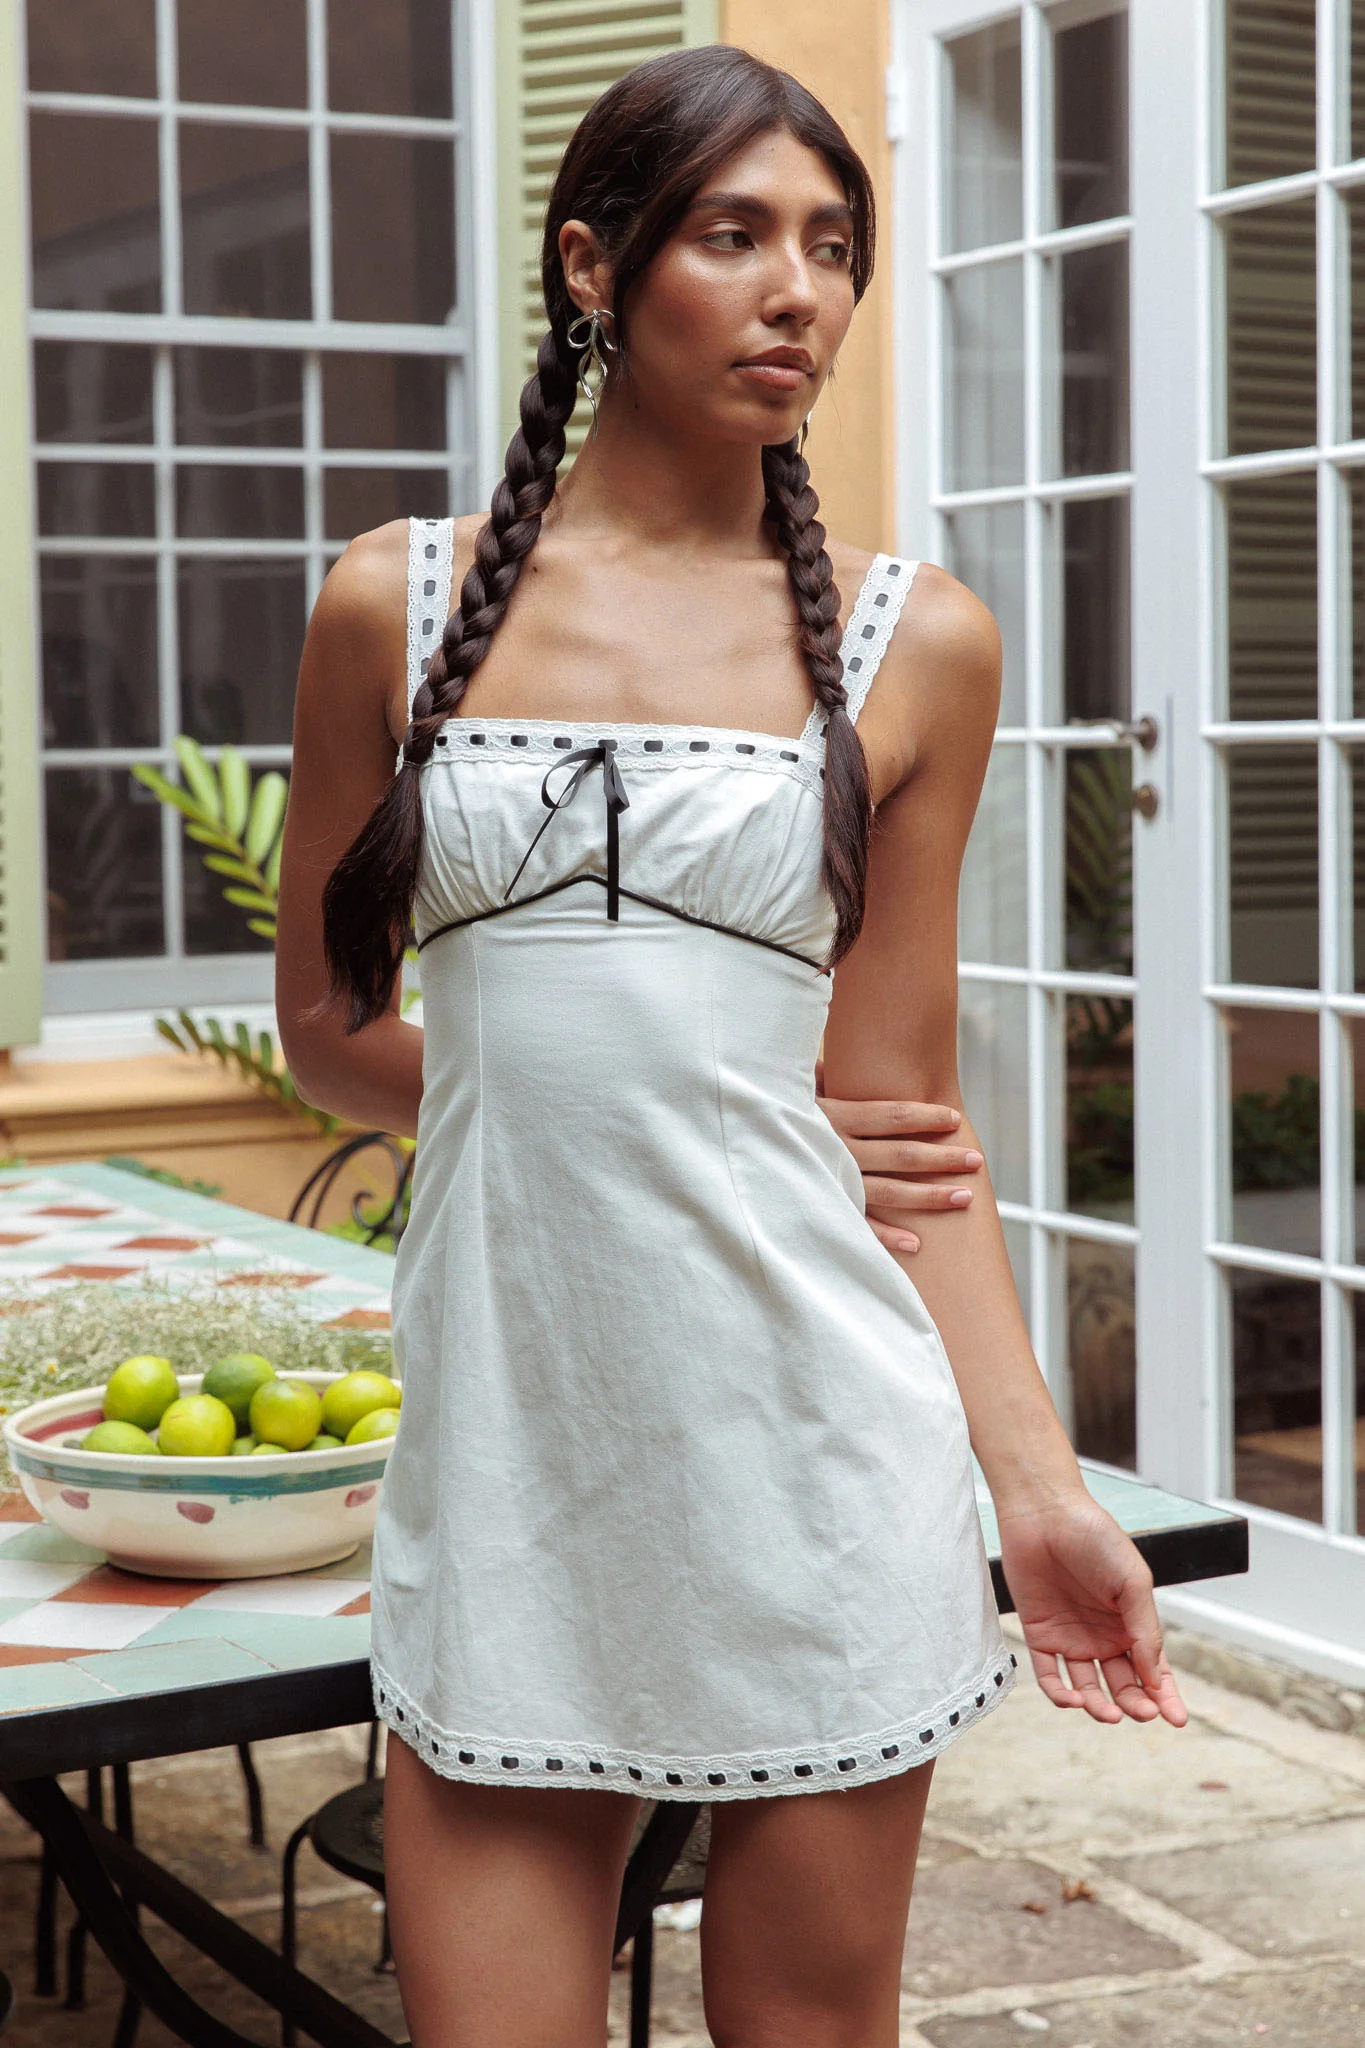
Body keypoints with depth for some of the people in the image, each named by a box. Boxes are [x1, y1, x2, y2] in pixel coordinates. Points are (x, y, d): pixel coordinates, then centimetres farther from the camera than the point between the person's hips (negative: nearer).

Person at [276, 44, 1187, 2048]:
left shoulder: (911, 640, 4)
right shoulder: (400, 605, 4)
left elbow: (903, 1102, 5)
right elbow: (328, 1020, 13)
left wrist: (1038, 1487, -1)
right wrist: (566, 1107, 4)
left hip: (817, 1429, 0)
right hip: (507, 1423, 0)